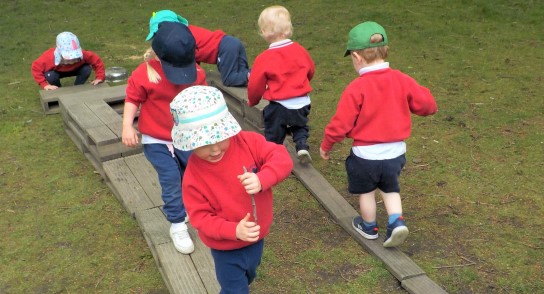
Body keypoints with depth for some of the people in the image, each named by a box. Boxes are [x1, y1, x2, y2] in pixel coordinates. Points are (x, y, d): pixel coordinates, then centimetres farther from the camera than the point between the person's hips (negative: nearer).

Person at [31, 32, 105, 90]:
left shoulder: (81, 55, -39)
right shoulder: (50, 57, -42)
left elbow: (95, 59, -27)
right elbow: (36, 67, -30)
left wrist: (99, 77, -33)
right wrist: (45, 85, -36)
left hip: (74, 69, 2)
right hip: (56, 71, -1)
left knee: (87, 69, -28)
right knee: (51, 76, -36)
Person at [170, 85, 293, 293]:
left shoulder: (248, 142, -21)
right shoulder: (194, 176, -25)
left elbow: (282, 158, -24)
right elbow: (200, 217, -21)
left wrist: (262, 180, -43)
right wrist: (234, 230, -36)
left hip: (257, 238, 4)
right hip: (226, 249, -4)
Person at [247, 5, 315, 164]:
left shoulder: (264, 59, -15)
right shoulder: (300, 50, -2)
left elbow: (255, 85, -6)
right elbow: (311, 71, 15)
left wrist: (252, 101, 14)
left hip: (278, 106, -3)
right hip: (302, 103, 4)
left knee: (273, 135, 15)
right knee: (300, 127, 26)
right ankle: (302, 146, 4)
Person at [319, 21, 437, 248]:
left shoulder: (356, 88, -21)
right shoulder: (402, 80, -8)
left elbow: (341, 123, -17)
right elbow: (428, 105, -3)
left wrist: (326, 145, -1)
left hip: (366, 154, -4)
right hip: (395, 151, 4)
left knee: (366, 191, 20)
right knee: (390, 188, 27)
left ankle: (369, 227, 37)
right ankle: (396, 222, 10)